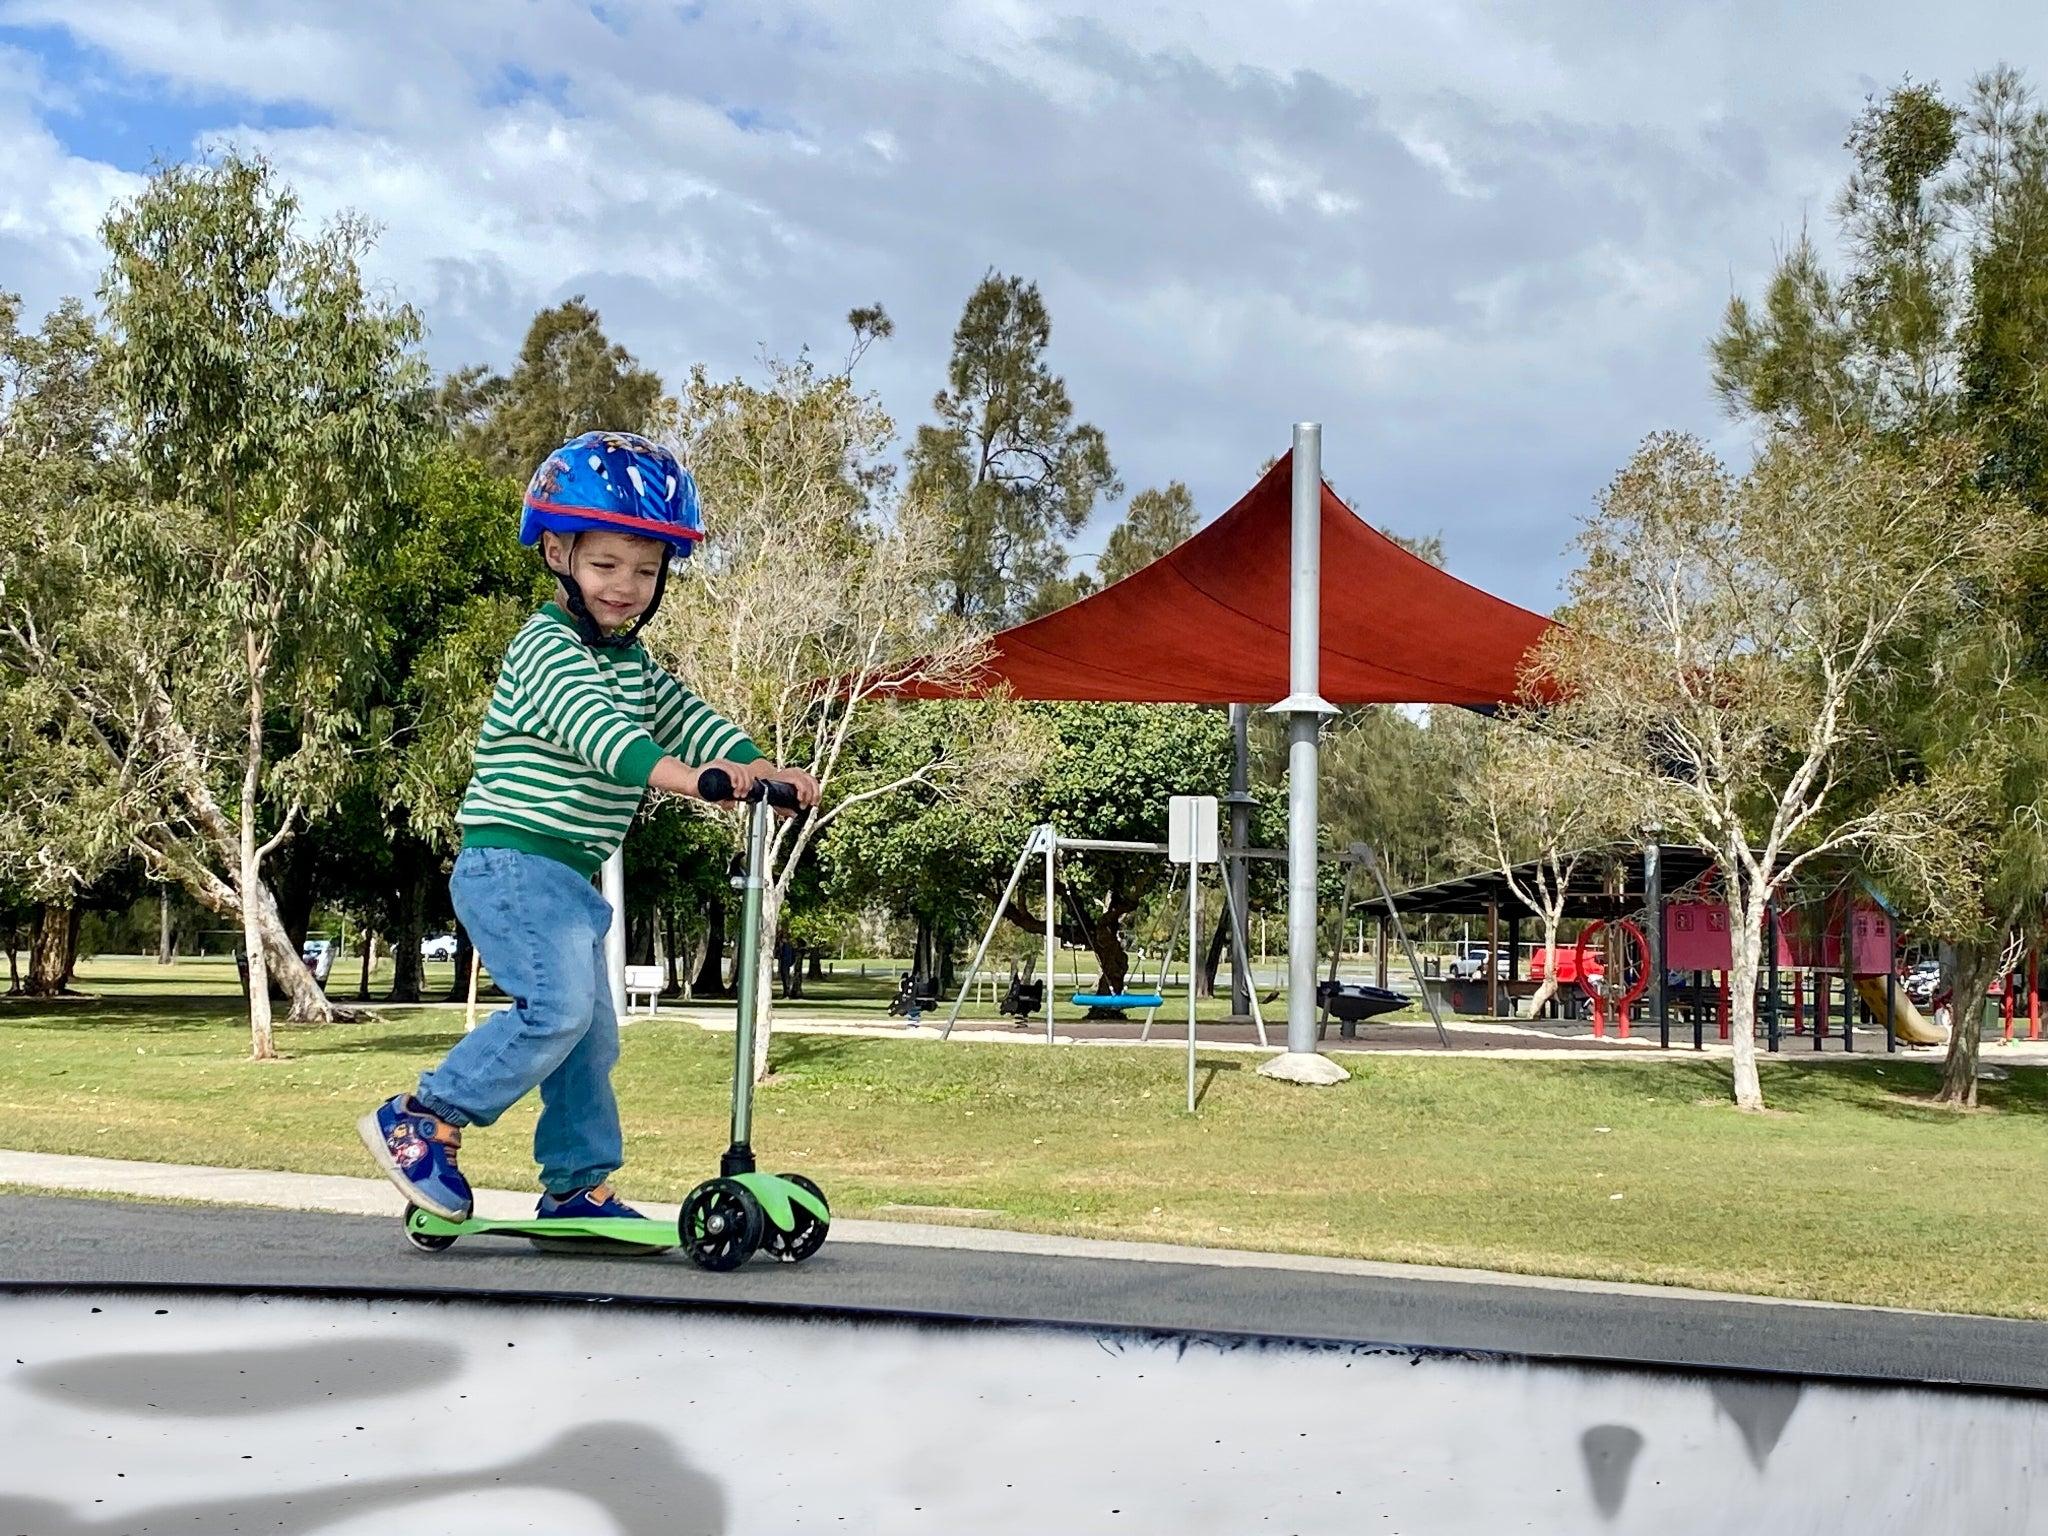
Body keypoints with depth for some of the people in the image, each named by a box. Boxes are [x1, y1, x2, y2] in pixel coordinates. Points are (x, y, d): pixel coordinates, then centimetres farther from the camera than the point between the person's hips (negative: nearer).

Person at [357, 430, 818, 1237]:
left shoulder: (634, 664, 17)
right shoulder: (545, 649, -13)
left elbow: (685, 716, 8)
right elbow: (588, 721, -30)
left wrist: (758, 765, -12)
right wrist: (672, 772, -46)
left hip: (567, 878, 10)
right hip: (511, 861, -10)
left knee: (590, 1032, 10)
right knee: (559, 1004, -21)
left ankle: (580, 1186, 18)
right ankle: (421, 1119, -11)